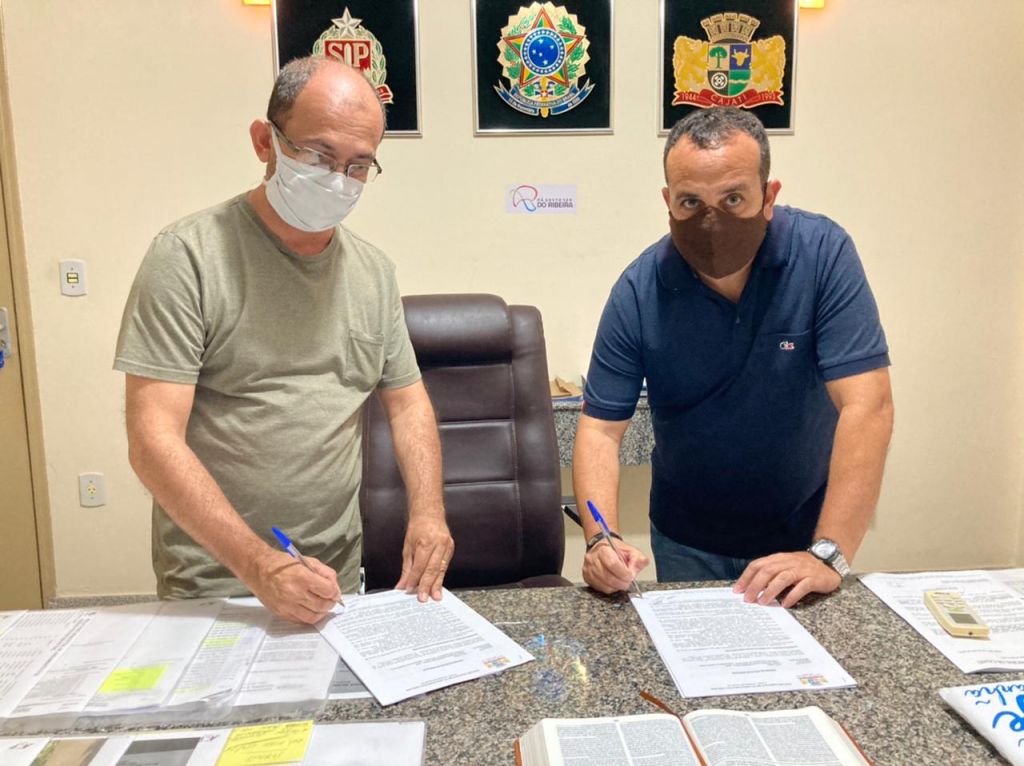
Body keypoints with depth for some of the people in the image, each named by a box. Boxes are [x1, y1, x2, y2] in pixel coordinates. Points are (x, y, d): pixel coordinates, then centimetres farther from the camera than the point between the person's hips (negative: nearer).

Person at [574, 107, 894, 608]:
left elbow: (866, 406, -23)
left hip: (801, 536, 0)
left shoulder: (823, 253, -19)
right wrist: (601, 539, -30)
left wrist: (829, 555, -29)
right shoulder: (638, 291, -16)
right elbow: (601, 427, -14)